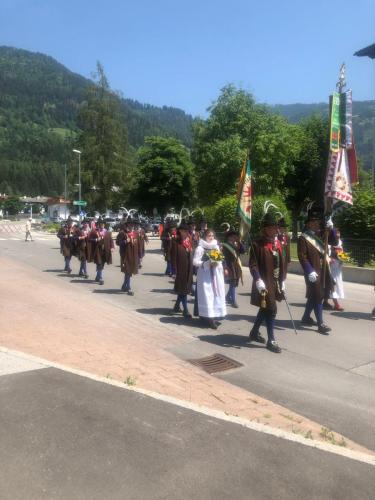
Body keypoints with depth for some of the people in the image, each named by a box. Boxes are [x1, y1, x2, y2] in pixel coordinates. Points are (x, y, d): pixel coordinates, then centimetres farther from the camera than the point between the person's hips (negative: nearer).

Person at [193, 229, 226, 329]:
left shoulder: (216, 247, 12)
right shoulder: (200, 248, -7)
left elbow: (220, 260, 19)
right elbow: (195, 262, -12)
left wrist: (217, 263, -4)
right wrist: (208, 263, -19)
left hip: (216, 275, 7)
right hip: (205, 276, -6)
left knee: (216, 295, 8)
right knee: (207, 295, -7)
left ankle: (214, 316, 19)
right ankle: (209, 318, -4)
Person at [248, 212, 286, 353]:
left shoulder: (277, 243, 10)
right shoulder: (257, 244, -10)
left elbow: (282, 263, 14)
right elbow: (253, 264, -15)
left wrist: (282, 281, 10)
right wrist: (258, 281, -24)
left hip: (275, 283, 7)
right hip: (264, 284, -7)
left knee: (265, 309, 17)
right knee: (271, 310, -7)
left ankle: (254, 333, 35)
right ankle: (271, 341, 5)